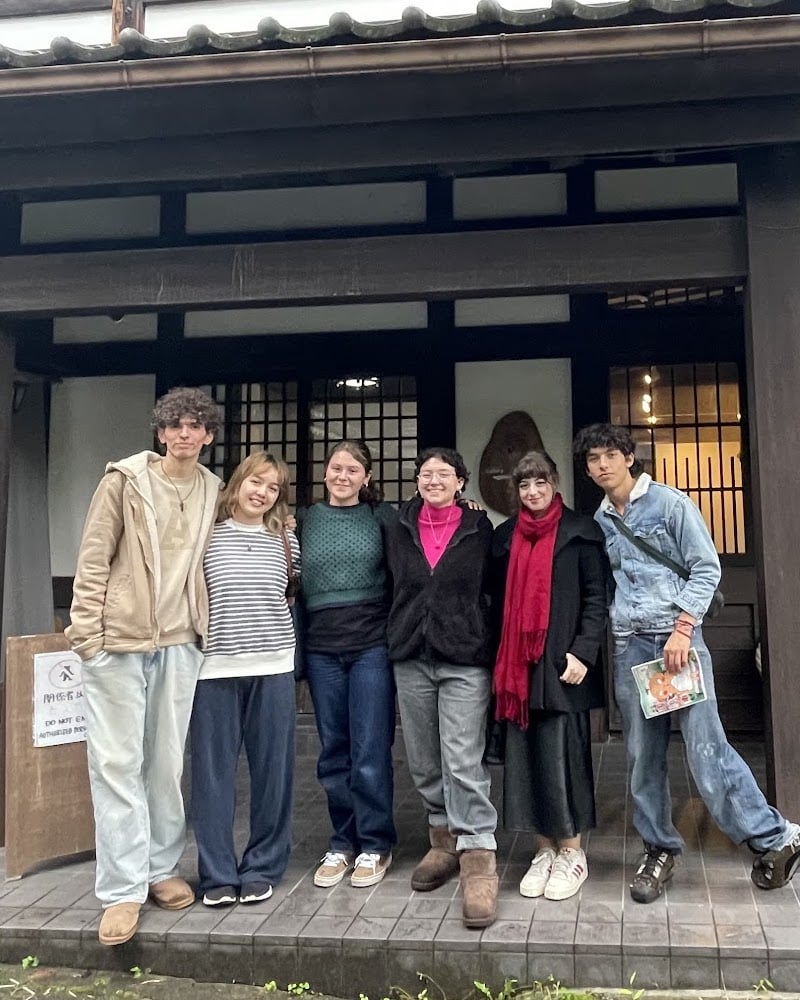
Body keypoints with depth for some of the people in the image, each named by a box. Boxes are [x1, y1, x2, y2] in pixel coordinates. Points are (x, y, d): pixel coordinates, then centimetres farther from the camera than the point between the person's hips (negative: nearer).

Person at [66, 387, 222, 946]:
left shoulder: (213, 491, 8)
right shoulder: (125, 480, -3)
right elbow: (93, 560, -4)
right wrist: (87, 631, -9)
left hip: (179, 642, 4)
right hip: (118, 638, -3)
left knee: (167, 761, 10)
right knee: (118, 762, -1)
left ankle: (161, 869, 24)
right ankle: (122, 889, 6)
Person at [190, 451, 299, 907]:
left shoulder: (286, 541, 7)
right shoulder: (207, 535, 1)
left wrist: (268, 621, 9)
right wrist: (208, 631, 1)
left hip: (273, 666, 2)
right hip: (215, 666, -1)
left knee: (272, 769, 5)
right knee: (213, 770, 3)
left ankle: (263, 867, 18)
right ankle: (218, 872, 15)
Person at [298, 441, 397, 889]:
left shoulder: (383, 517, 3)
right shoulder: (305, 520, 10)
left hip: (372, 645, -3)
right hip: (321, 649, 3)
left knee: (371, 751, 0)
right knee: (333, 750, 10)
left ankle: (375, 846, 14)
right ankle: (343, 843, 23)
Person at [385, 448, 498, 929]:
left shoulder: (480, 529, 2)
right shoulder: (400, 530, 9)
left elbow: (495, 590, 4)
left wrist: (492, 649, 0)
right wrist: (397, 637, 11)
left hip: (465, 659, -4)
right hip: (411, 658, 4)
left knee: (463, 761, -11)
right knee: (424, 763, 11)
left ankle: (477, 858, -6)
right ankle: (444, 840, 27)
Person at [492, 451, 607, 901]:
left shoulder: (580, 532, 2)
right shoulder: (505, 536, 13)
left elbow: (596, 598, -3)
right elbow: (499, 600, 14)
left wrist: (582, 652, -13)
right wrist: (499, 662, 8)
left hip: (561, 661, -4)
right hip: (518, 665, 4)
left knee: (562, 755, -2)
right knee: (526, 756, 5)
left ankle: (572, 851, 13)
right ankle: (547, 848, 18)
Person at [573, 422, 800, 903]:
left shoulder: (671, 503, -1)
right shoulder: (598, 523, 13)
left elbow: (706, 568, -4)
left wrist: (683, 629, -12)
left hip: (677, 636, -4)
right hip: (630, 645, 5)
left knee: (706, 746, -8)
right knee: (643, 754, 6)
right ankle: (660, 849, 20)